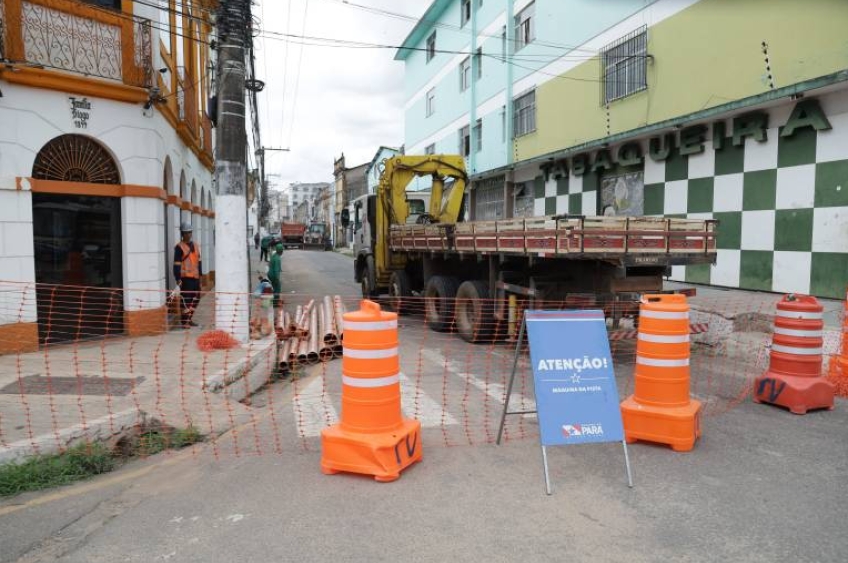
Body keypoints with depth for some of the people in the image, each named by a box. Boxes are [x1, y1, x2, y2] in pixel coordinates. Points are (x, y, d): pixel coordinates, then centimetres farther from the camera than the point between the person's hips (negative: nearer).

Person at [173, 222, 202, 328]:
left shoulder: (195, 246, 16)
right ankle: (185, 322, -2)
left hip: (195, 277, 8)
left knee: (196, 298, 14)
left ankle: (189, 319, 26)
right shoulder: (179, 247, -7)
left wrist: (200, 274, 19)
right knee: (186, 299, -7)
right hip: (186, 278, -8)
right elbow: (177, 264, -11)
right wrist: (178, 278, -16)